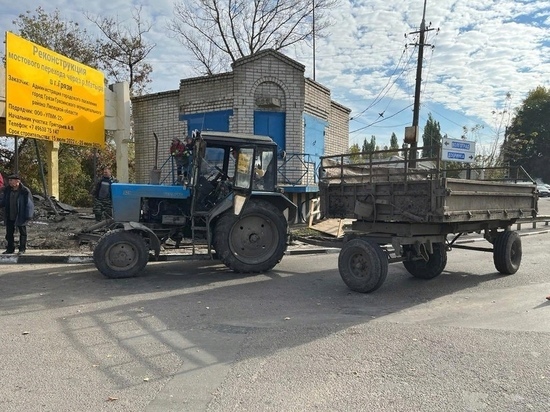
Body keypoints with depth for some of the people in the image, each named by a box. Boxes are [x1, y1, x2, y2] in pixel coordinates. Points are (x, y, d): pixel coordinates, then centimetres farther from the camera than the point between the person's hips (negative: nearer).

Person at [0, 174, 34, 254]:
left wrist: (28, 215, -16)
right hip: (9, 217, 6)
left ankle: (22, 249, 13)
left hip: (20, 216, -6)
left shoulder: (24, 191, -12)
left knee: (22, 232, 6)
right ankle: (10, 249, 22)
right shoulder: (7, 190, 4)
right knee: (9, 233, 12)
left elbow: (29, 204, -11)